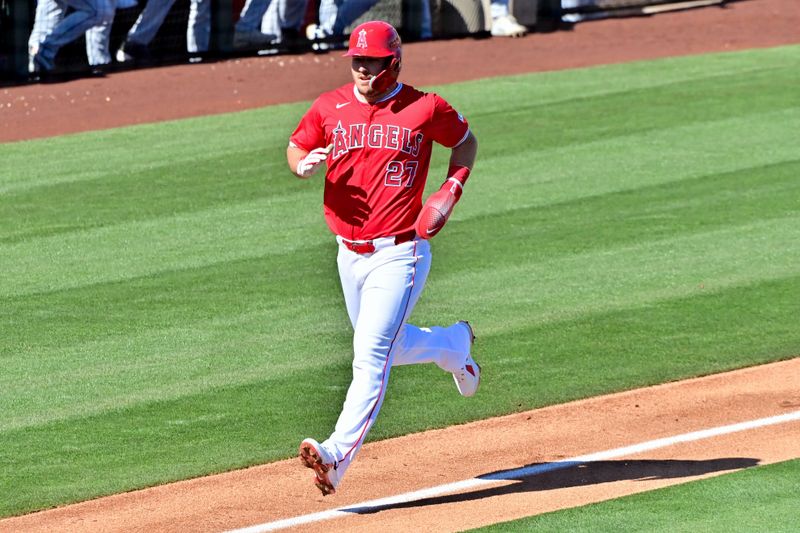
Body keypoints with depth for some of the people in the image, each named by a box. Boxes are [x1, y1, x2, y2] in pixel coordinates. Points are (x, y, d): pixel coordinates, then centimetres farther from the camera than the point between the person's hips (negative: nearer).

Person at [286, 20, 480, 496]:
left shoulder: (426, 109, -5)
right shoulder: (329, 108, 3)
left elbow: (466, 141, 11)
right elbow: (296, 148, 14)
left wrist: (453, 187, -6)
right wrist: (303, 164, -10)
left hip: (399, 255, -6)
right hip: (350, 255, 6)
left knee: (371, 355, -17)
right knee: (391, 346, 22)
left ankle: (338, 456, -25)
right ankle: (454, 345, 51)